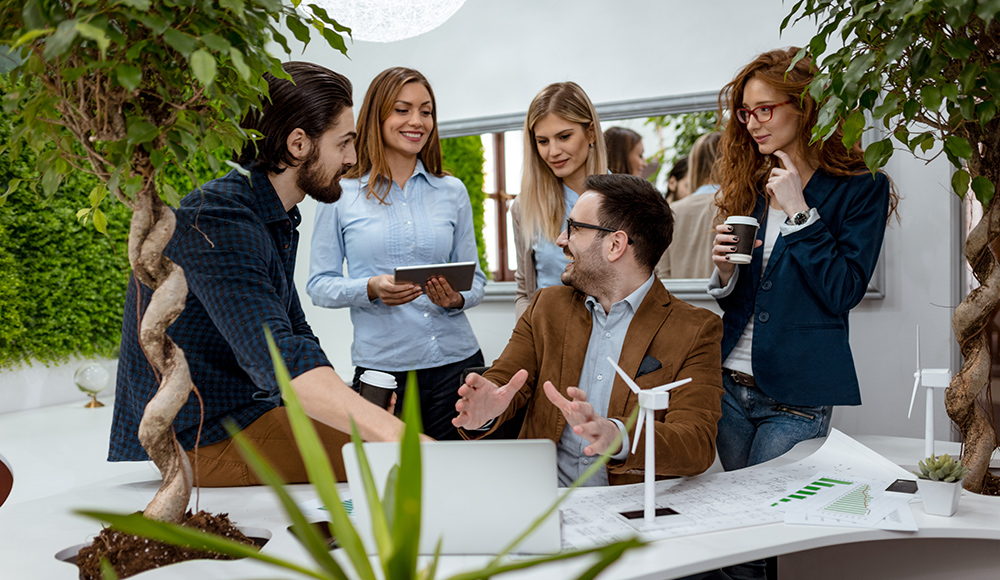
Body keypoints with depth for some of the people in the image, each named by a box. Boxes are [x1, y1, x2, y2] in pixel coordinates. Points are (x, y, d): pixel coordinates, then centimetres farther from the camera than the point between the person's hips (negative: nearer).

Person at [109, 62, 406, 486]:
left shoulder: (276, 220, 11)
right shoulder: (216, 221, -22)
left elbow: (295, 335, 15)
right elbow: (276, 357, -35)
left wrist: (353, 402, -3)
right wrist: (394, 434, -44)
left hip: (246, 414, 10)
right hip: (198, 443, -10)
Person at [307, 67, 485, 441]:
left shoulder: (452, 192, 9)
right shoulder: (341, 195, 2)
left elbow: (476, 280, 12)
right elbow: (319, 285, 2)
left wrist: (457, 298, -10)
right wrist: (370, 289, -16)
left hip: (457, 363, 2)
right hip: (382, 370, -2)